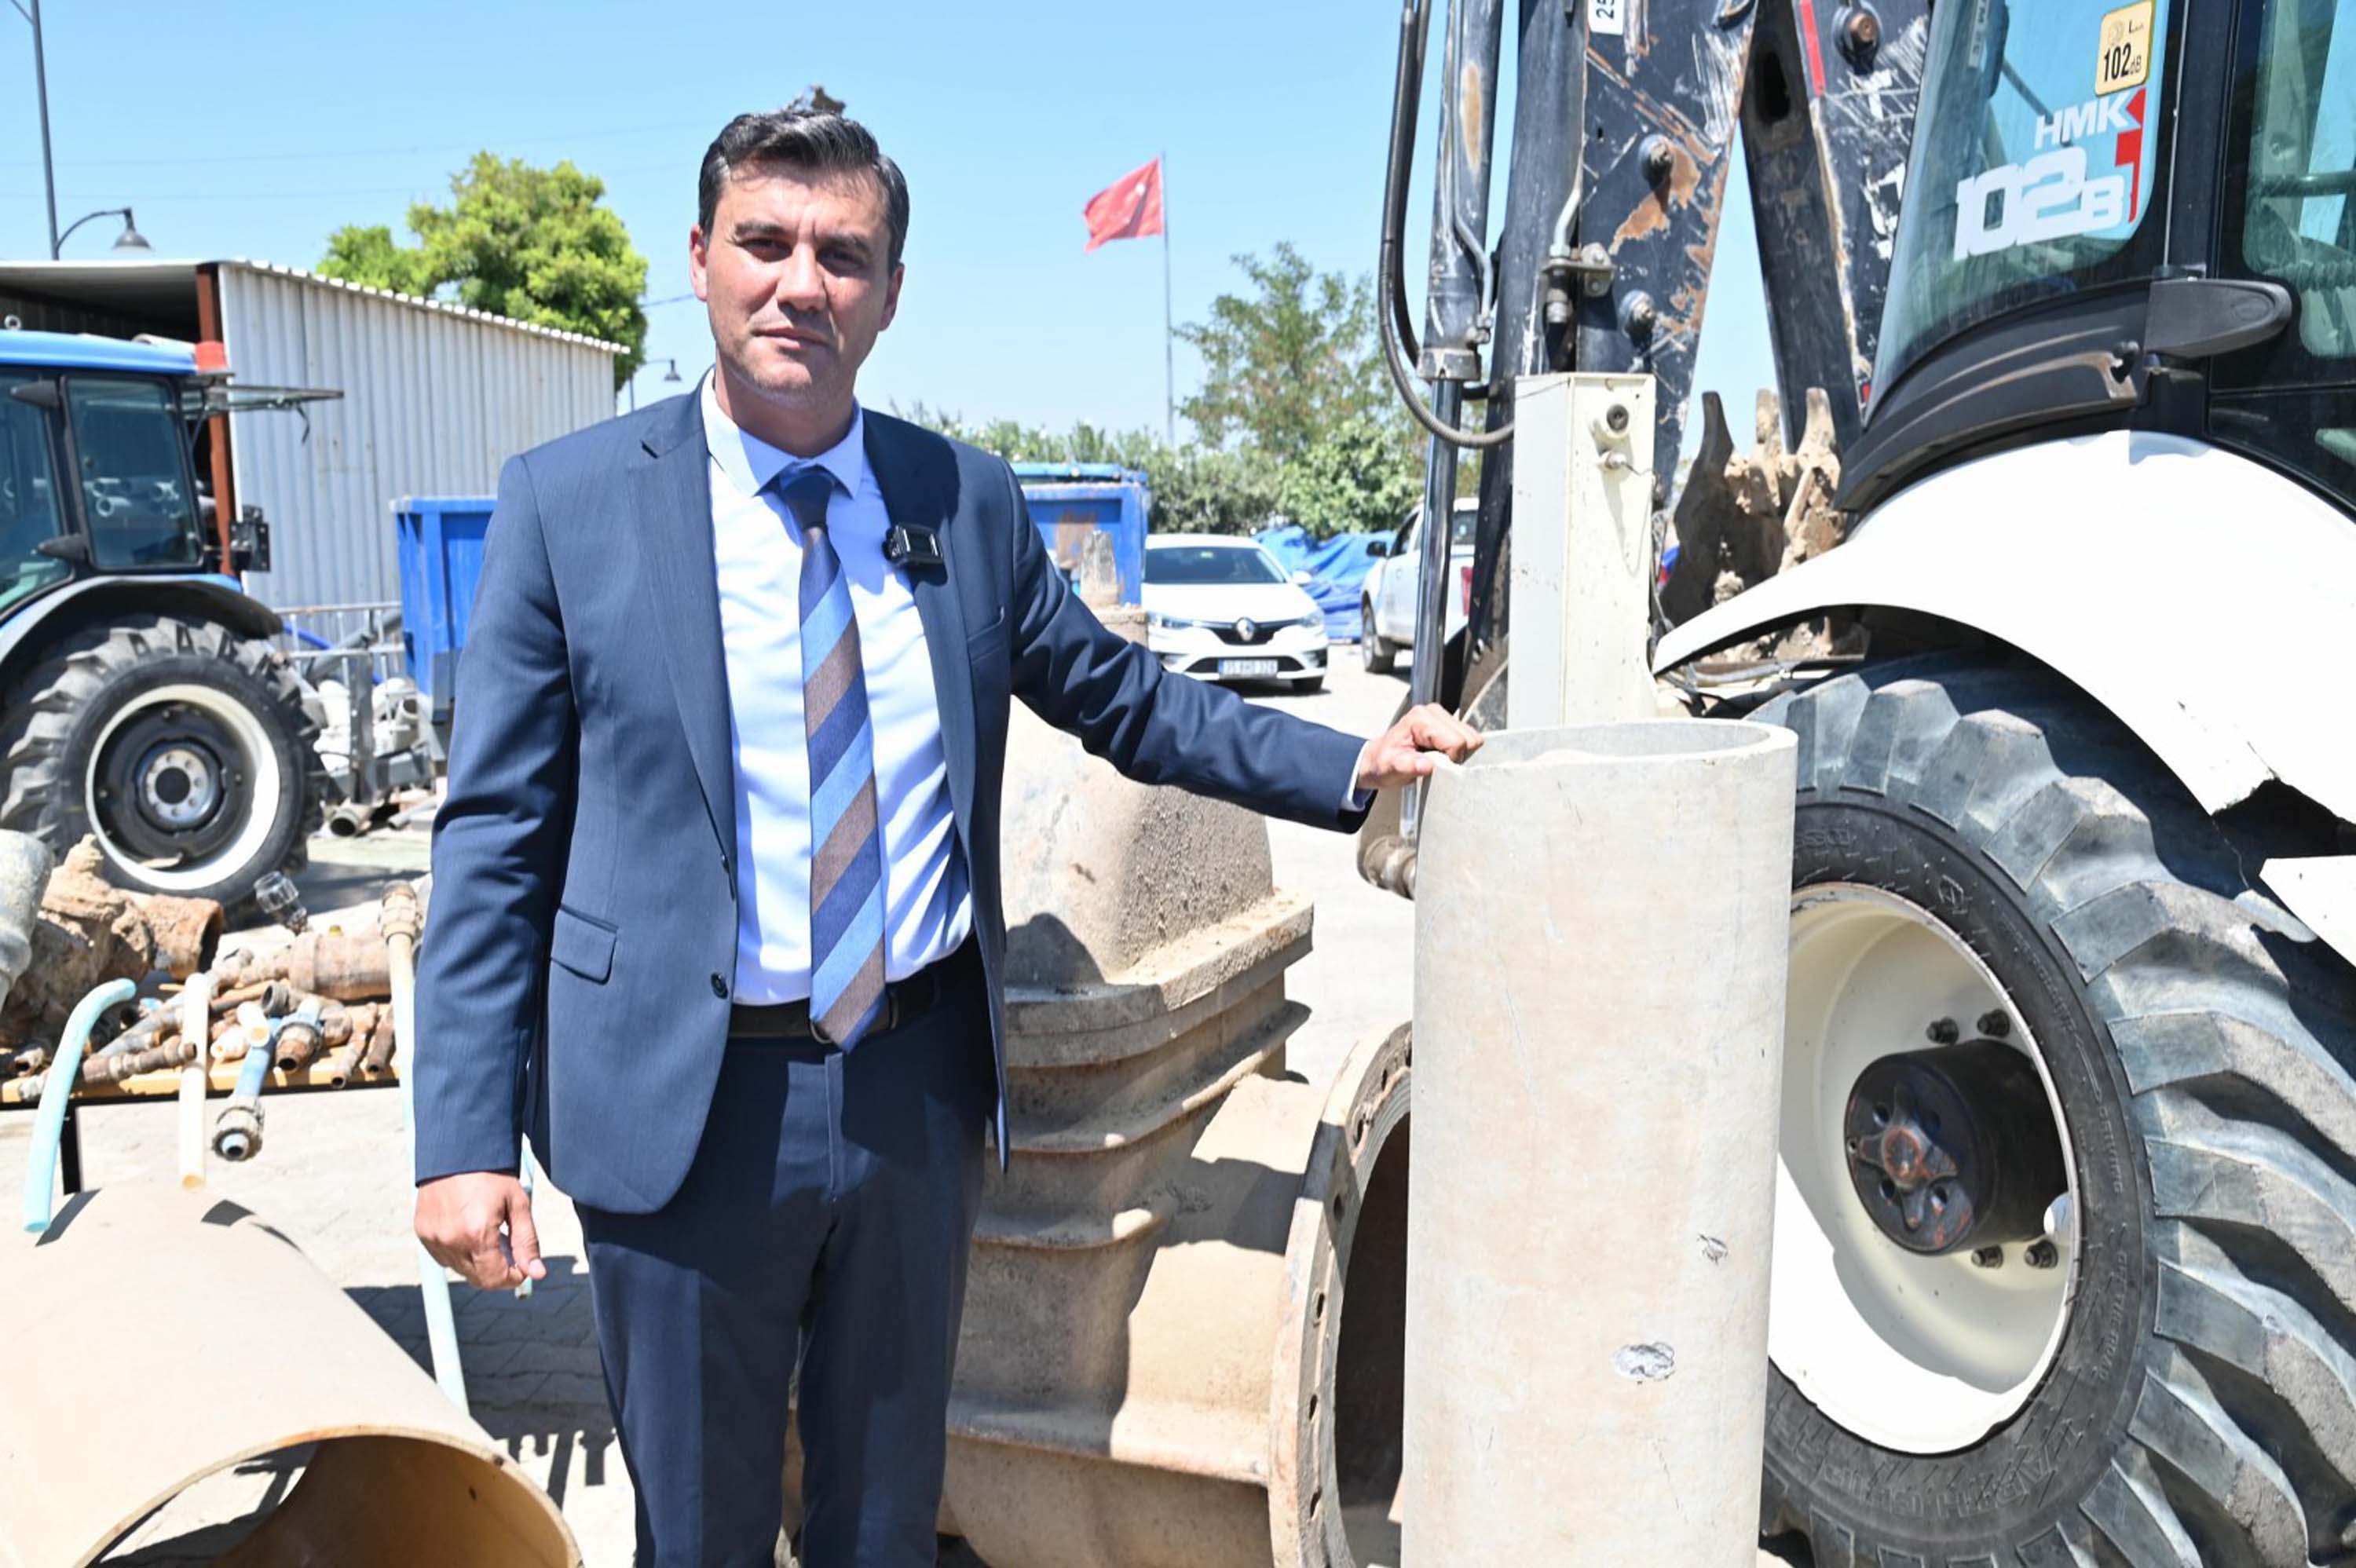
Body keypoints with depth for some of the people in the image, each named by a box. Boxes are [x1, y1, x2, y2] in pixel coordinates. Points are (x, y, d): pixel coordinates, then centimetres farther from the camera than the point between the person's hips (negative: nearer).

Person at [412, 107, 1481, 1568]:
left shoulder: (970, 500, 1)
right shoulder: (569, 503, -6)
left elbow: (1121, 696, 12)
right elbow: (496, 840, -6)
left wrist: (1352, 765, 1)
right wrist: (466, 1138, -10)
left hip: (919, 1083, 3)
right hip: (688, 1104, -2)